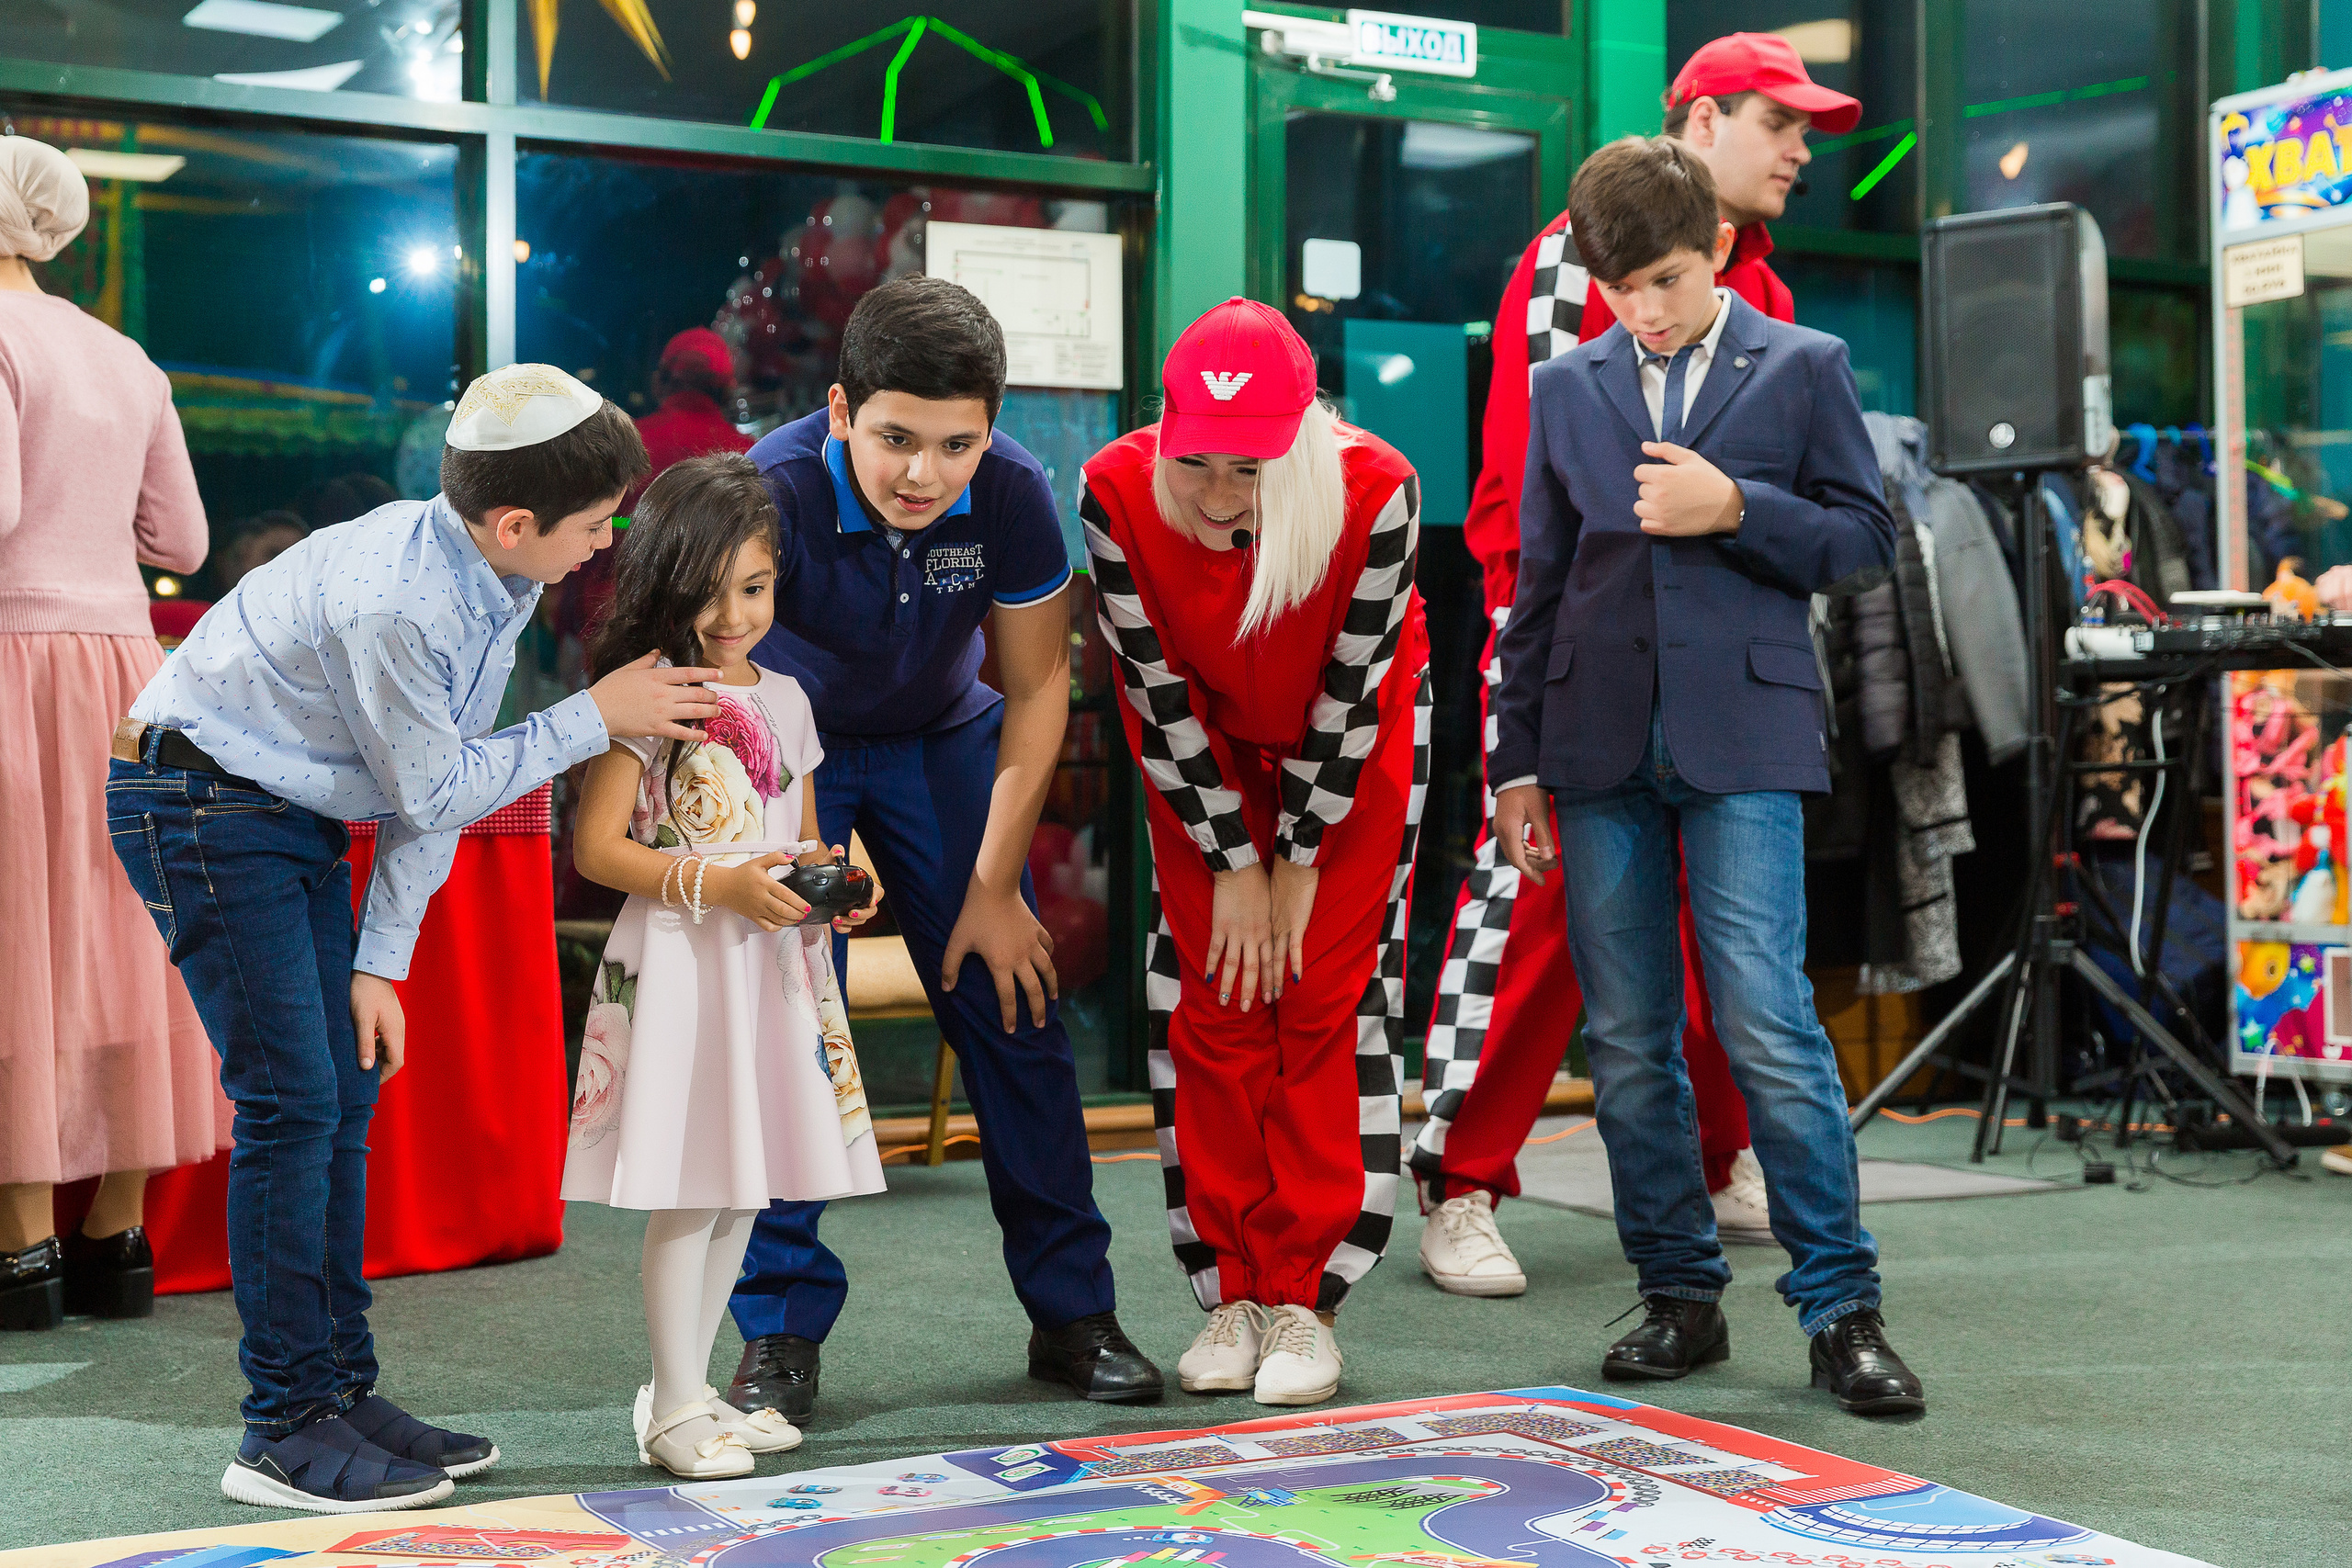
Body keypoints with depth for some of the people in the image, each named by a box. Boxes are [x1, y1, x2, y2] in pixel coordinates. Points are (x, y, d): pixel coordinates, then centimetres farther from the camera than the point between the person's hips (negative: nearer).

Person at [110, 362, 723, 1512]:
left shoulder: (500, 576, -2)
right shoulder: (392, 600, -30)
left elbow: (438, 782, 3)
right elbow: (431, 789, -18)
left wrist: (381, 959, 1)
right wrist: (597, 716, -14)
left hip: (294, 817, 9)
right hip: (198, 804, -9)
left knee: (345, 1089, 7)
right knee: (291, 1098, -10)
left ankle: (340, 1387, 15)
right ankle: (285, 1430, -3)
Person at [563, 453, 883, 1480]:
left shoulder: (784, 698, 12)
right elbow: (597, 846, -11)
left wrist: (832, 880, -2)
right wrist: (718, 885, -19)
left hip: (778, 961, 7)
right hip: (681, 962, -7)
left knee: (745, 1188, 12)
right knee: (690, 1193, -4)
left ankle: (693, 1389, 23)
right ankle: (675, 1410, 6)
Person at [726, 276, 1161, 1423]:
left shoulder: (1011, 492, -25)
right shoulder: (774, 496, -34)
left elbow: (1037, 687, -12)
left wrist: (996, 887, -10)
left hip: (939, 738, 2)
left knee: (1014, 1007, -1)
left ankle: (1072, 1311, 13)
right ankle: (778, 1333, -1)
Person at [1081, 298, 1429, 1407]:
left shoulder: (1374, 489, -33)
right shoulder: (1118, 492, -29)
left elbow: (1349, 691, -21)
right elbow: (1160, 692, -19)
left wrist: (1299, 858, -13)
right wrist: (1233, 863, -14)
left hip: (1352, 738, -1)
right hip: (1204, 742, 2)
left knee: (1329, 991, -6)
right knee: (1208, 993, -2)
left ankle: (1304, 1298, 2)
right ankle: (1233, 1294, 8)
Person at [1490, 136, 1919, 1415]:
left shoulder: (1803, 368, 6)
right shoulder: (1566, 387, 13)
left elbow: (1867, 543, 5)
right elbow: (1538, 581, 15)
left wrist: (1735, 509, -11)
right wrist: (1517, 758, 11)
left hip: (1741, 739, -3)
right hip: (1599, 743, 3)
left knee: (1768, 1023, -11)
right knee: (1625, 1041, 5)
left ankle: (1840, 1308, -1)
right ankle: (1679, 1296, 16)